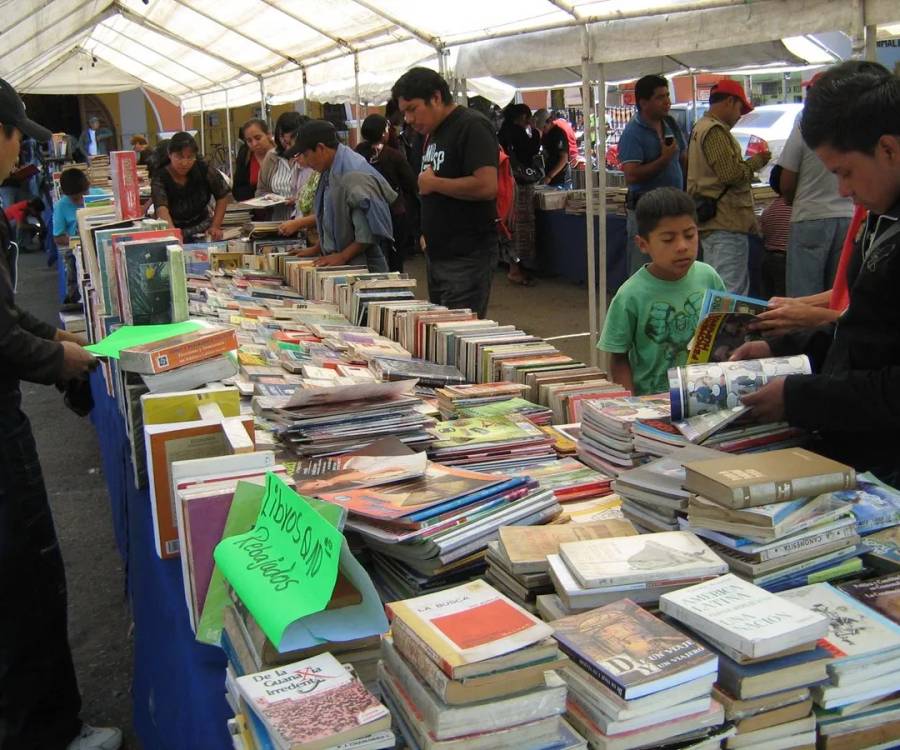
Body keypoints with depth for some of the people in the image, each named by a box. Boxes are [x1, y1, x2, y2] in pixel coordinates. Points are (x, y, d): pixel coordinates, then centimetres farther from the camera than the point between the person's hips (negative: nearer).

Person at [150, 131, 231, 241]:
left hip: (203, 228, 2)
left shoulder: (203, 170, -11)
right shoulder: (160, 178, -18)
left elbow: (223, 195, 1)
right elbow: (162, 209, -34)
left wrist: (215, 227, -7)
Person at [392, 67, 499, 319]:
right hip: (437, 253, 10)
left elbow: (487, 186, -25)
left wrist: (434, 183, -14)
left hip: (467, 258, -9)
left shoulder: (472, 127, -12)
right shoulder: (433, 134, 16)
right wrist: (428, 232, 10)